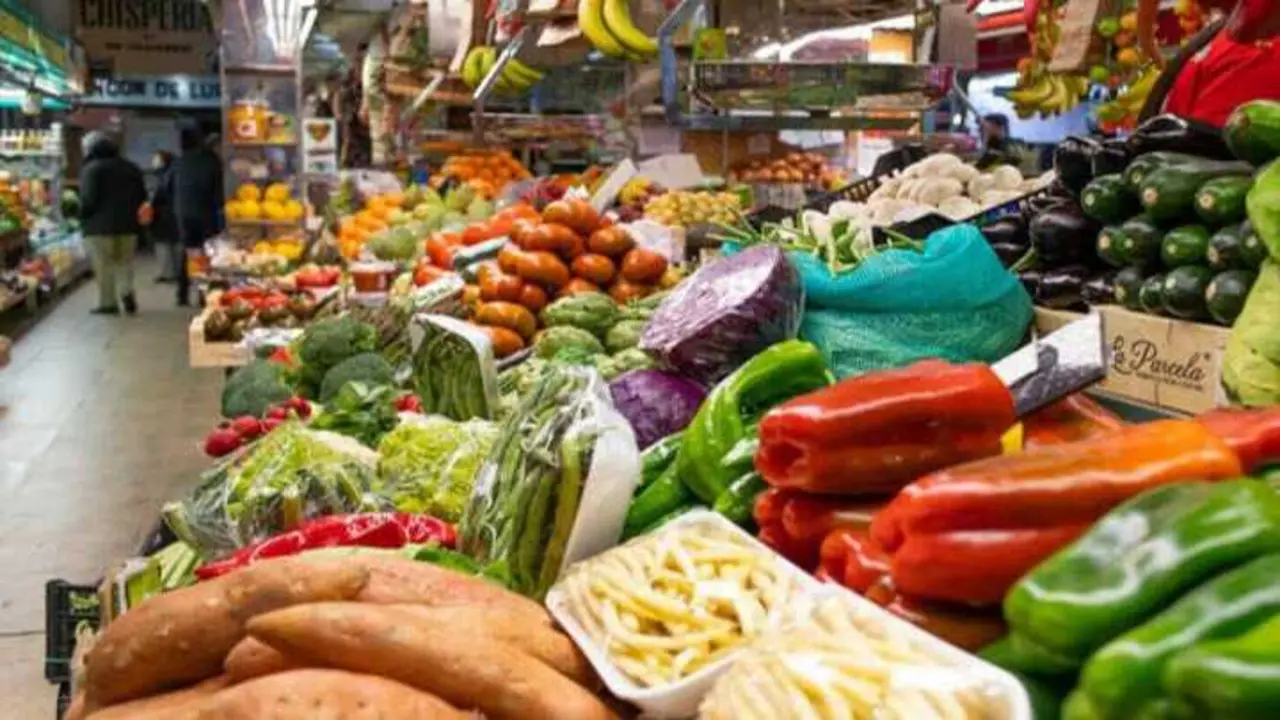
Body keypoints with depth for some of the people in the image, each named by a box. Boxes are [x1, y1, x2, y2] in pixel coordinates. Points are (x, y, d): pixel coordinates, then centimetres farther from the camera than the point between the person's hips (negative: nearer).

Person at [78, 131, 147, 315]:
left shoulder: (91, 169, -10)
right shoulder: (130, 168, 11)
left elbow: (88, 200, -17)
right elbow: (142, 197, 12)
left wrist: (82, 216, -1)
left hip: (99, 225, -5)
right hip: (127, 224, 5)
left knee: (104, 265, 1)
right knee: (124, 262, 15)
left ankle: (108, 302, 2)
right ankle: (126, 290, -4)